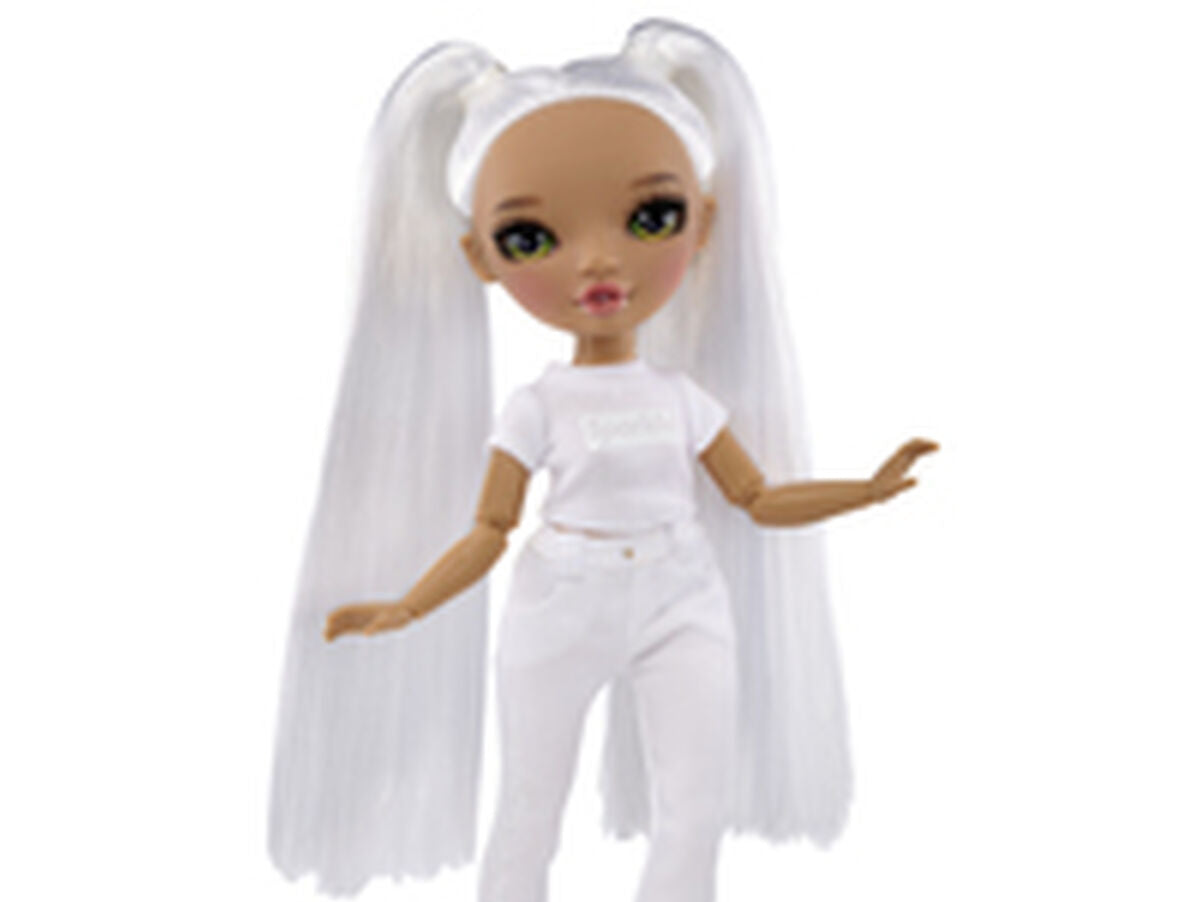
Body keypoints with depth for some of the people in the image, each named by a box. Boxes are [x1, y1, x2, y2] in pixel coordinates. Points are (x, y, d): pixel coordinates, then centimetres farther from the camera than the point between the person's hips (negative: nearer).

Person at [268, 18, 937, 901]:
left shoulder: (686, 396, 2)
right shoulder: (533, 407, -6)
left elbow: (759, 501, 10)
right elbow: (489, 530, -3)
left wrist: (870, 488, 2)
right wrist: (403, 610, -17)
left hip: (682, 601, 3)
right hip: (558, 608, -2)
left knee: (694, 815, 3)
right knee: (530, 813, 7)